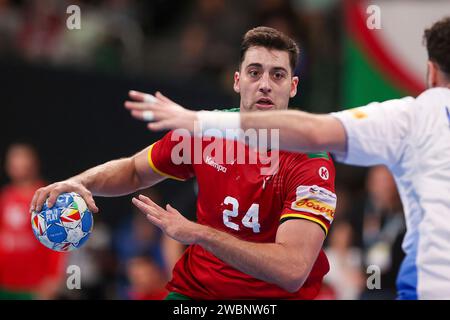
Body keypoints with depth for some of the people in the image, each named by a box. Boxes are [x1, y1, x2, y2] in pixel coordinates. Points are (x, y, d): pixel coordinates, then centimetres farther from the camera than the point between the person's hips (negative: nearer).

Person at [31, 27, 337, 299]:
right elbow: (134, 170, 17)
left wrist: (199, 233, -30)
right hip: (194, 290, 2)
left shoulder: (312, 163, -17)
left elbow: (292, 270, -29)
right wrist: (81, 182, -3)